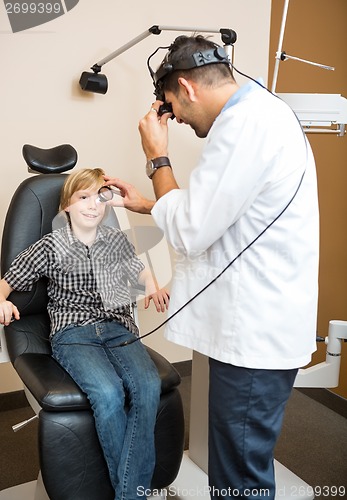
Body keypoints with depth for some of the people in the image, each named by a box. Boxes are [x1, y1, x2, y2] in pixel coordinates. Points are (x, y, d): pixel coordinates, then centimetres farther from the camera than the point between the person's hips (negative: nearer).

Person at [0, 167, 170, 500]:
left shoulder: (117, 240, 14)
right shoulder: (51, 247, 5)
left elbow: (138, 270, 31)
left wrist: (153, 288, 9)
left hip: (118, 327, 3)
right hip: (72, 332, -3)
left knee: (149, 387, -30)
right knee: (109, 393, -34)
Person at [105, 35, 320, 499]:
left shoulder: (246, 123, -20)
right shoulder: (260, 112, 13)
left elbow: (189, 233, -19)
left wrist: (157, 156, -6)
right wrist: (147, 203, 21)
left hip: (256, 334, -10)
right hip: (257, 324, 10)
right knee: (240, 461, 23)